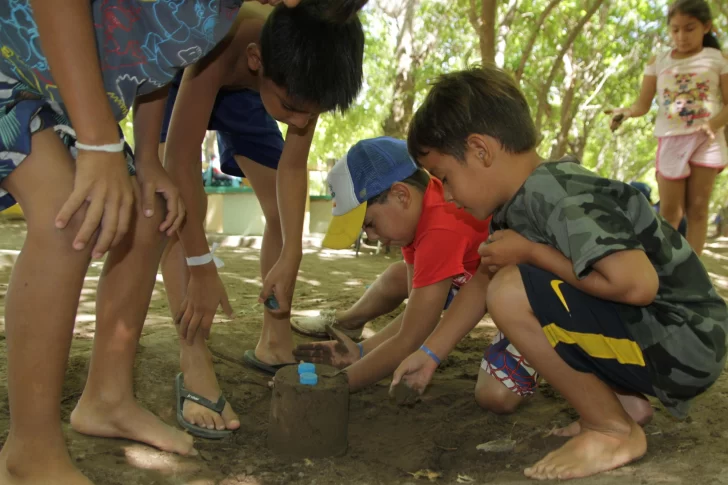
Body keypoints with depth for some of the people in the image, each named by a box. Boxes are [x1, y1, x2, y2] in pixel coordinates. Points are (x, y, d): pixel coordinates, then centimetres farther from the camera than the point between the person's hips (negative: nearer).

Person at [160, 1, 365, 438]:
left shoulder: (301, 74, -31)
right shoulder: (219, 48, -45)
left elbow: (293, 165, -22)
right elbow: (180, 162, -39)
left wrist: (290, 257, -28)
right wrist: (202, 268, -35)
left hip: (243, 90, 4)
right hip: (181, 78, -4)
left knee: (286, 211, -3)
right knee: (183, 204, -25)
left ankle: (274, 344, 11)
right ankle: (195, 362, -20)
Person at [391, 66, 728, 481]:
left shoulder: (552, 195, -25)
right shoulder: (523, 201, 4)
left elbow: (636, 283, -36)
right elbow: (484, 279, 15)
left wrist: (530, 252, -23)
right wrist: (430, 353, 16)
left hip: (685, 343, -10)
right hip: (644, 332, 10)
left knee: (512, 294, -24)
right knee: (503, 283, 17)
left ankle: (615, 430, -5)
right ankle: (624, 400, 13)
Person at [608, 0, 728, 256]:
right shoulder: (658, 62, 6)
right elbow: (643, 105, 4)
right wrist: (625, 112, -19)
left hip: (707, 139, 0)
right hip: (671, 140, 1)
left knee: (698, 208, 0)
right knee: (669, 211, 0)